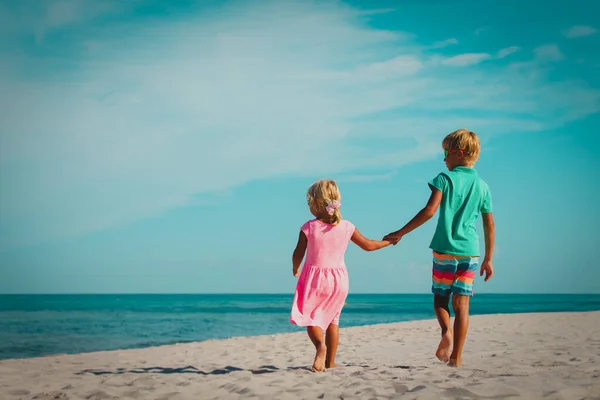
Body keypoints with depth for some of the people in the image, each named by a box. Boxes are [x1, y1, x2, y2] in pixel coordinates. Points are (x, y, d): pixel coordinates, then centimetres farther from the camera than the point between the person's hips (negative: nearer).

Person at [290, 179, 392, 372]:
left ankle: (320, 345, -24)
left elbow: (298, 254, -7)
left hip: (314, 277, -3)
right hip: (339, 278, 3)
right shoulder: (346, 227, -1)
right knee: (332, 319, 17)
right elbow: (368, 245, 9)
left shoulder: (309, 227, -11)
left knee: (309, 316, 6)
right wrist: (387, 241, 27)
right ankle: (330, 362, 19)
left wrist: (295, 269, 14)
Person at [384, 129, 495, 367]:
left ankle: (447, 331, -17)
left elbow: (429, 211, -15)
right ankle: (456, 356, 1)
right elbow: (489, 226, 11)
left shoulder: (445, 179, -4)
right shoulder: (483, 187, 9)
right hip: (470, 251, 3)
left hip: (444, 249, -3)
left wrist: (400, 233, -10)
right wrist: (488, 259, 18)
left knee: (440, 298, 12)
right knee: (461, 303, 4)